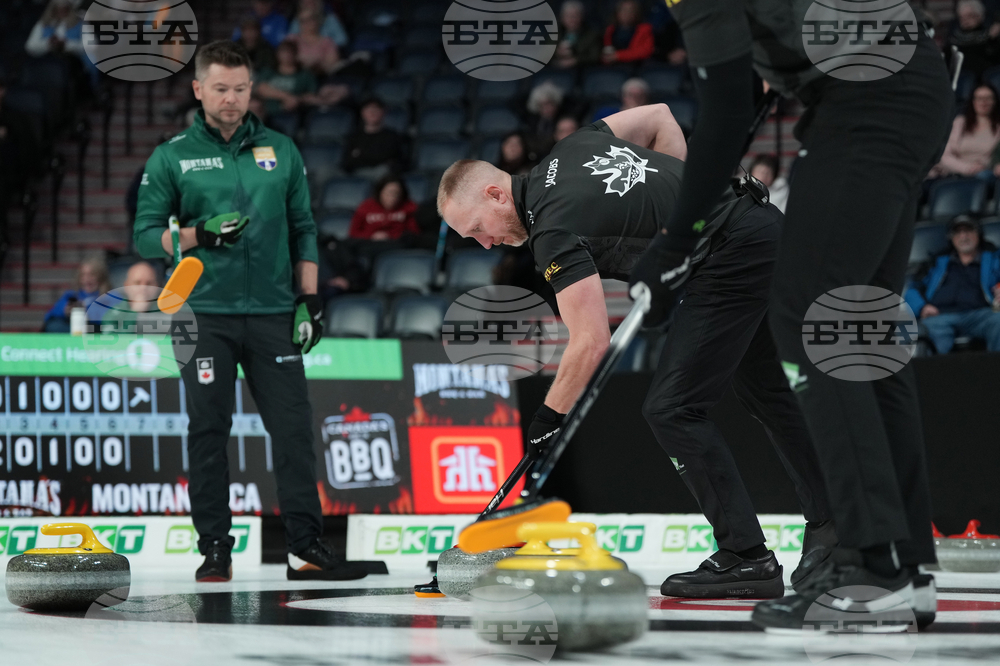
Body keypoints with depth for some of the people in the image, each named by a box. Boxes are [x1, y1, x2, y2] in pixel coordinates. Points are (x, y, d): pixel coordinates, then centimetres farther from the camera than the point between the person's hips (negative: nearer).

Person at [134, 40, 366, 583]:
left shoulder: (281, 151, 12)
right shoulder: (171, 158, 5)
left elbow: (302, 230, 15)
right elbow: (146, 236, 3)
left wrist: (309, 299, 7)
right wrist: (199, 235, -14)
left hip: (272, 313, 2)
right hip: (206, 315, -2)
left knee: (294, 425, -2)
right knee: (208, 431, 0)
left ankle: (305, 545, 2)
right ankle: (215, 548, 7)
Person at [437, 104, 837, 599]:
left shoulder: (555, 229, -16)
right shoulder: (569, 149, 9)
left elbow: (591, 342, -21)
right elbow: (658, 116, 20)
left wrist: (549, 417, -11)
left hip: (733, 257, -10)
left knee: (672, 409, -7)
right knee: (766, 393, 21)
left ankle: (746, 558, -6)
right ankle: (831, 529, 30)